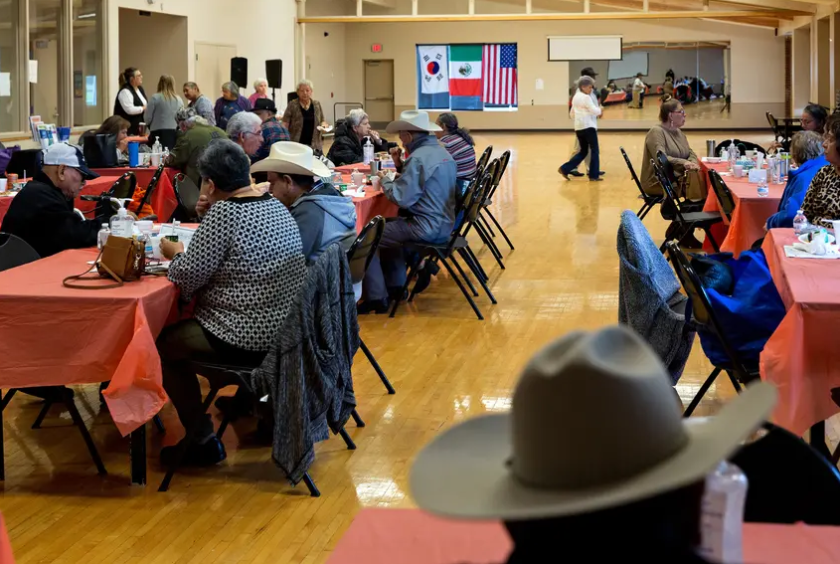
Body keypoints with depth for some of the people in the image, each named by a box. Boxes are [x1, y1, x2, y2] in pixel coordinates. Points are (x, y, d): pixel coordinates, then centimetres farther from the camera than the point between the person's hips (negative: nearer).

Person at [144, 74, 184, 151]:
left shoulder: (155, 98, -4)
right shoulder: (179, 100, 5)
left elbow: (148, 118, -2)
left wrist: (152, 127, 17)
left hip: (158, 133, -3)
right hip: (174, 133, 3)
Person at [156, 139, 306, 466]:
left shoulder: (223, 212, -19)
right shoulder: (277, 207, 7)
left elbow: (187, 278, -17)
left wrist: (176, 253, 3)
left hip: (247, 340, -9)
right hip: (285, 329, 9)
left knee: (163, 345, 8)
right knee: (188, 323, 29)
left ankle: (202, 441, 11)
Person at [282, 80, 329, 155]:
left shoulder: (317, 105, 11)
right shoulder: (292, 105, 1)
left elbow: (322, 121, 21)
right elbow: (285, 124, -1)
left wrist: (324, 124, -2)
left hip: (315, 145, 3)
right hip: (295, 145, -3)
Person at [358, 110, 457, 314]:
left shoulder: (419, 157, -19)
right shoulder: (442, 152, 11)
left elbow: (402, 198, -22)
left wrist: (384, 180, -5)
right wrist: (400, 166, 9)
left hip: (426, 228, -10)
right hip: (443, 225, 10)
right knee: (389, 227, 31)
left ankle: (377, 298, 0)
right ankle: (395, 286, 30)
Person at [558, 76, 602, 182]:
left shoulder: (576, 97, 16)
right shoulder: (586, 98, -11)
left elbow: (572, 113, 23)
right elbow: (595, 111, -14)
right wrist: (599, 109, 6)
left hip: (578, 127, 9)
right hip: (588, 127, -9)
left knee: (583, 152, 16)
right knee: (595, 151, 0)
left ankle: (565, 169, 7)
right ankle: (594, 175, -2)